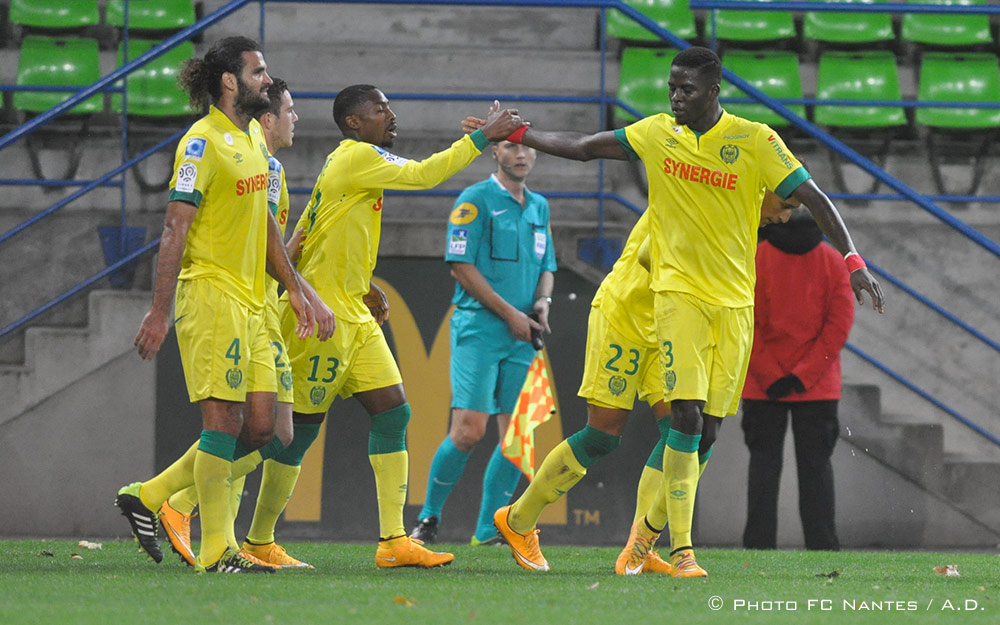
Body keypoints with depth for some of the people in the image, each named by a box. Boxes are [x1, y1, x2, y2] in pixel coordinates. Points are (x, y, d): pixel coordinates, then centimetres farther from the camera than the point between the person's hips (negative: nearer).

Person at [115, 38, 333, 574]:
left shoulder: (254, 139, 17)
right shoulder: (202, 142, -10)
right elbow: (175, 228, -14)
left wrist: (295, 288, 22)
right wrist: (160, 310, -18)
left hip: (250, 303, 9)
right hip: (211, 294, -9)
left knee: (260, 429, 5)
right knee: (224, 421, -9)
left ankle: (147, 497, 15)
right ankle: (217, 550, -4)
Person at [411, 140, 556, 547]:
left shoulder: (539, 206, 18)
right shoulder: (475, 200, -3)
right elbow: (461, 266, -9)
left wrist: (542, 301, 2)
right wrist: (509, 312, -12)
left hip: (521, 334, 6)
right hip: (478, 327, -6)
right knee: (469, 430, -13)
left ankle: (488, 529, 5)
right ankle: (429, 517, 3)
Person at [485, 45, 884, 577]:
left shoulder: (756, 141, -5)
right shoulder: (657, 133, 2)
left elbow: (815, 200, -6)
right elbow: (583, 147, 14)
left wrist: (853, 262, -15)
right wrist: (517, 133, 12)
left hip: (734, 302, 0)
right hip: (678, 292, 0)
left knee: (707, 431, 4)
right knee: (687, 417, -16)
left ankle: (653, 524, 27)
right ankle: (681, 549, -15)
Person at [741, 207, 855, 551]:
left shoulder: (753, 260, -7)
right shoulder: (835, 262, -1)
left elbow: (745, 327, -9)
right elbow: (839, 324, -5)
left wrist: (770, 377, -6)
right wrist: (805, 376, -7)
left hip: (761, 389, -1)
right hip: (819, 388, 1)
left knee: (764, 462, 5)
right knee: (816, 465, 5)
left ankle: (759, 543, 0)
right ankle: (821, 544, -1)